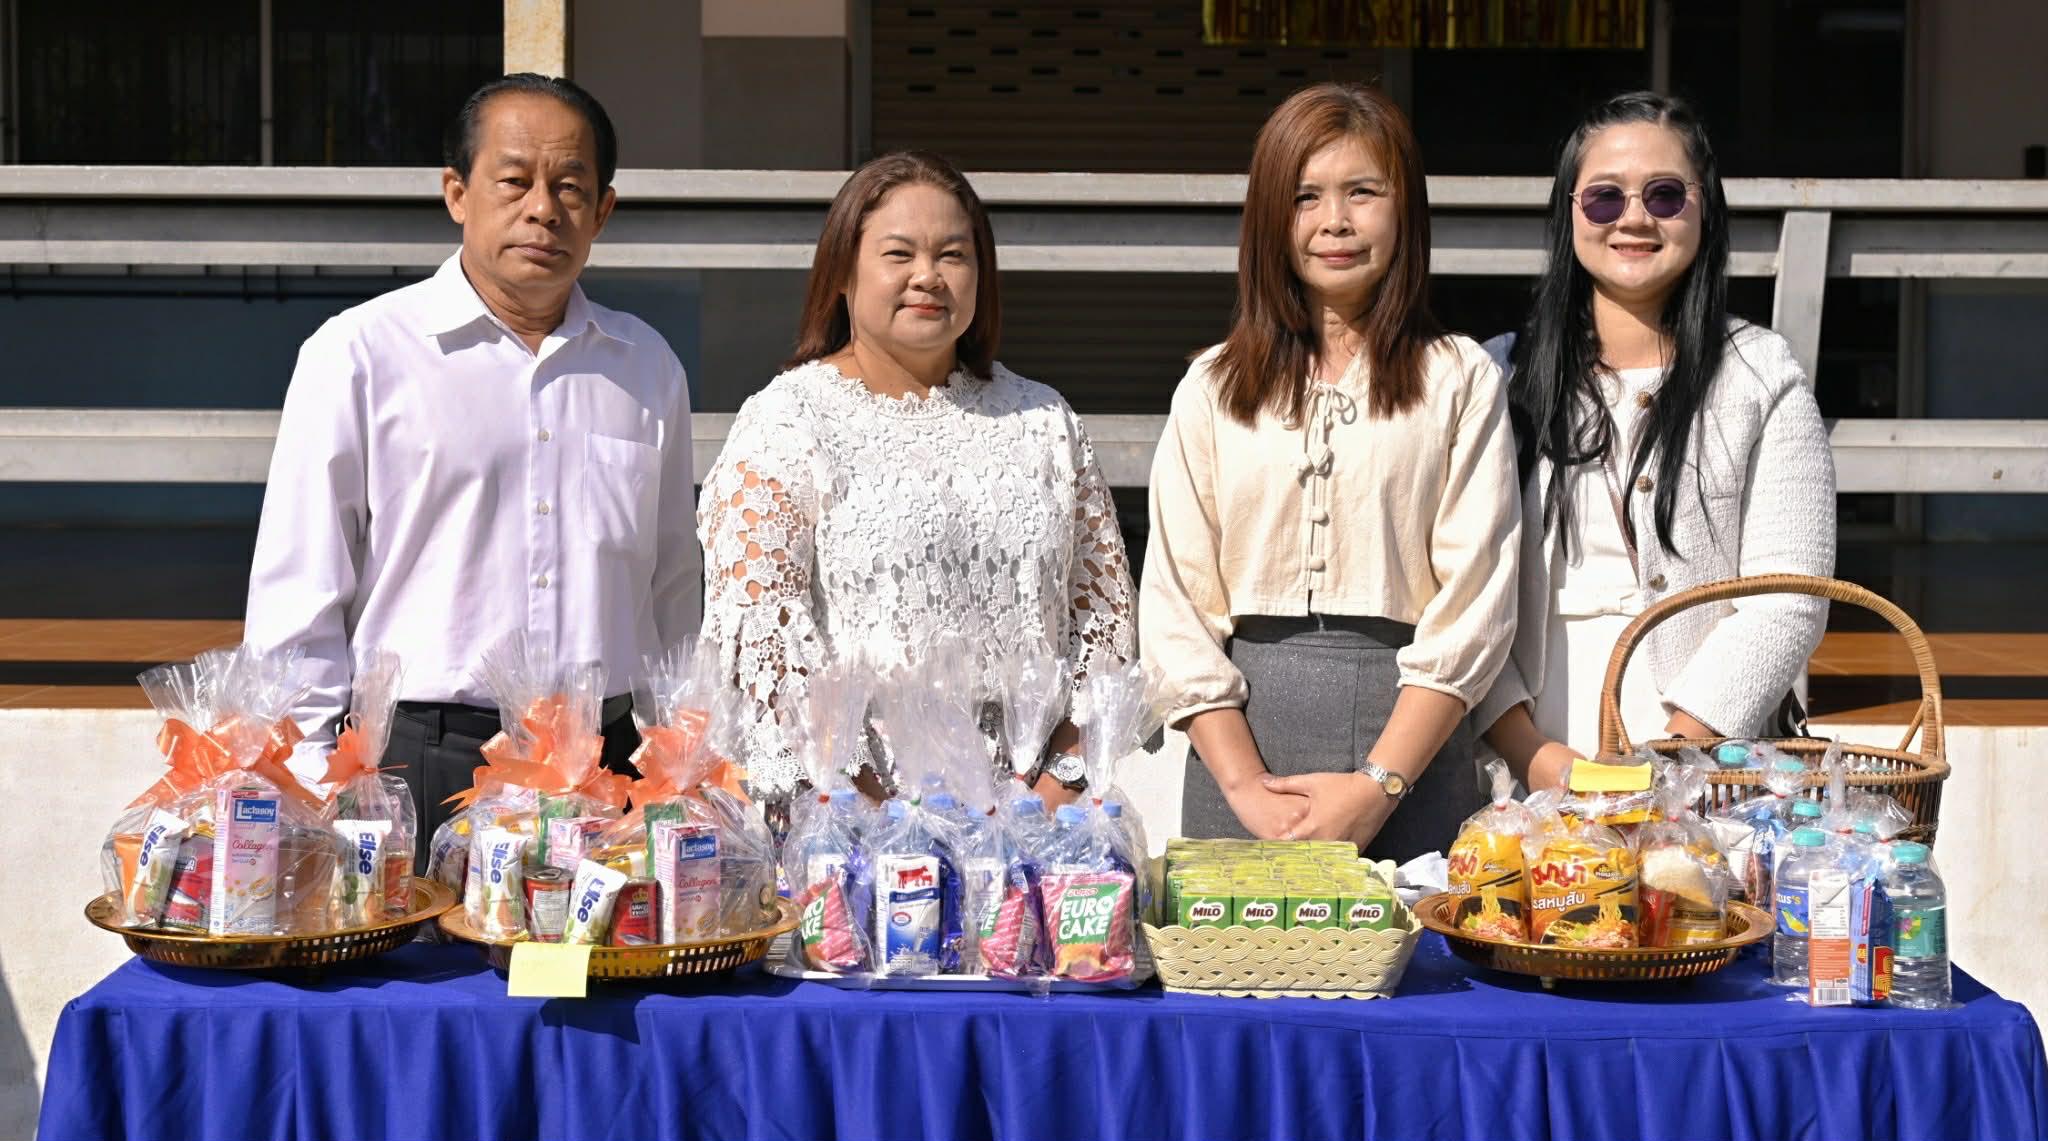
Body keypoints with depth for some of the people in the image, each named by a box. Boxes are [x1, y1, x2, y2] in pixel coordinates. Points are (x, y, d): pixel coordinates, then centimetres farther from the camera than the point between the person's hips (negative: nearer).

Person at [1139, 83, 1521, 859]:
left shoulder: (1461, 381, 5)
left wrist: (1377, 785, -11)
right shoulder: (1213, 388, 10)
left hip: (1411, 738, -1)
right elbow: (1176, 603, 4)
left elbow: (1476, 601, -2)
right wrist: (1247, 787, -8)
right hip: (1242, 731, 1)